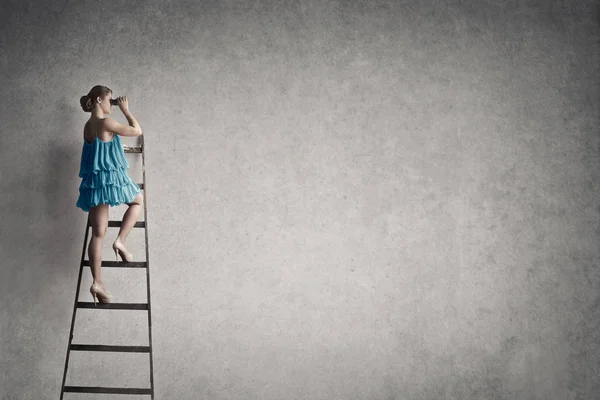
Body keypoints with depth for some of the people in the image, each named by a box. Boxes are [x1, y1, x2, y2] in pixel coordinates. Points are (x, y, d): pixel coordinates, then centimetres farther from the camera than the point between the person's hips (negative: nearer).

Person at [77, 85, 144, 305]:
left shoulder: (88, 126, 14)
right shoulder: (106, 123, -11)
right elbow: (137, 131, -3)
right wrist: (126, 110, 7)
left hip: (94, 180, 7)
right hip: (111, 177, -7)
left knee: (98, 234, 3)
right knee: (138, 200, 24)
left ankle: (97, 282, -3)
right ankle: (120, 241, 7)